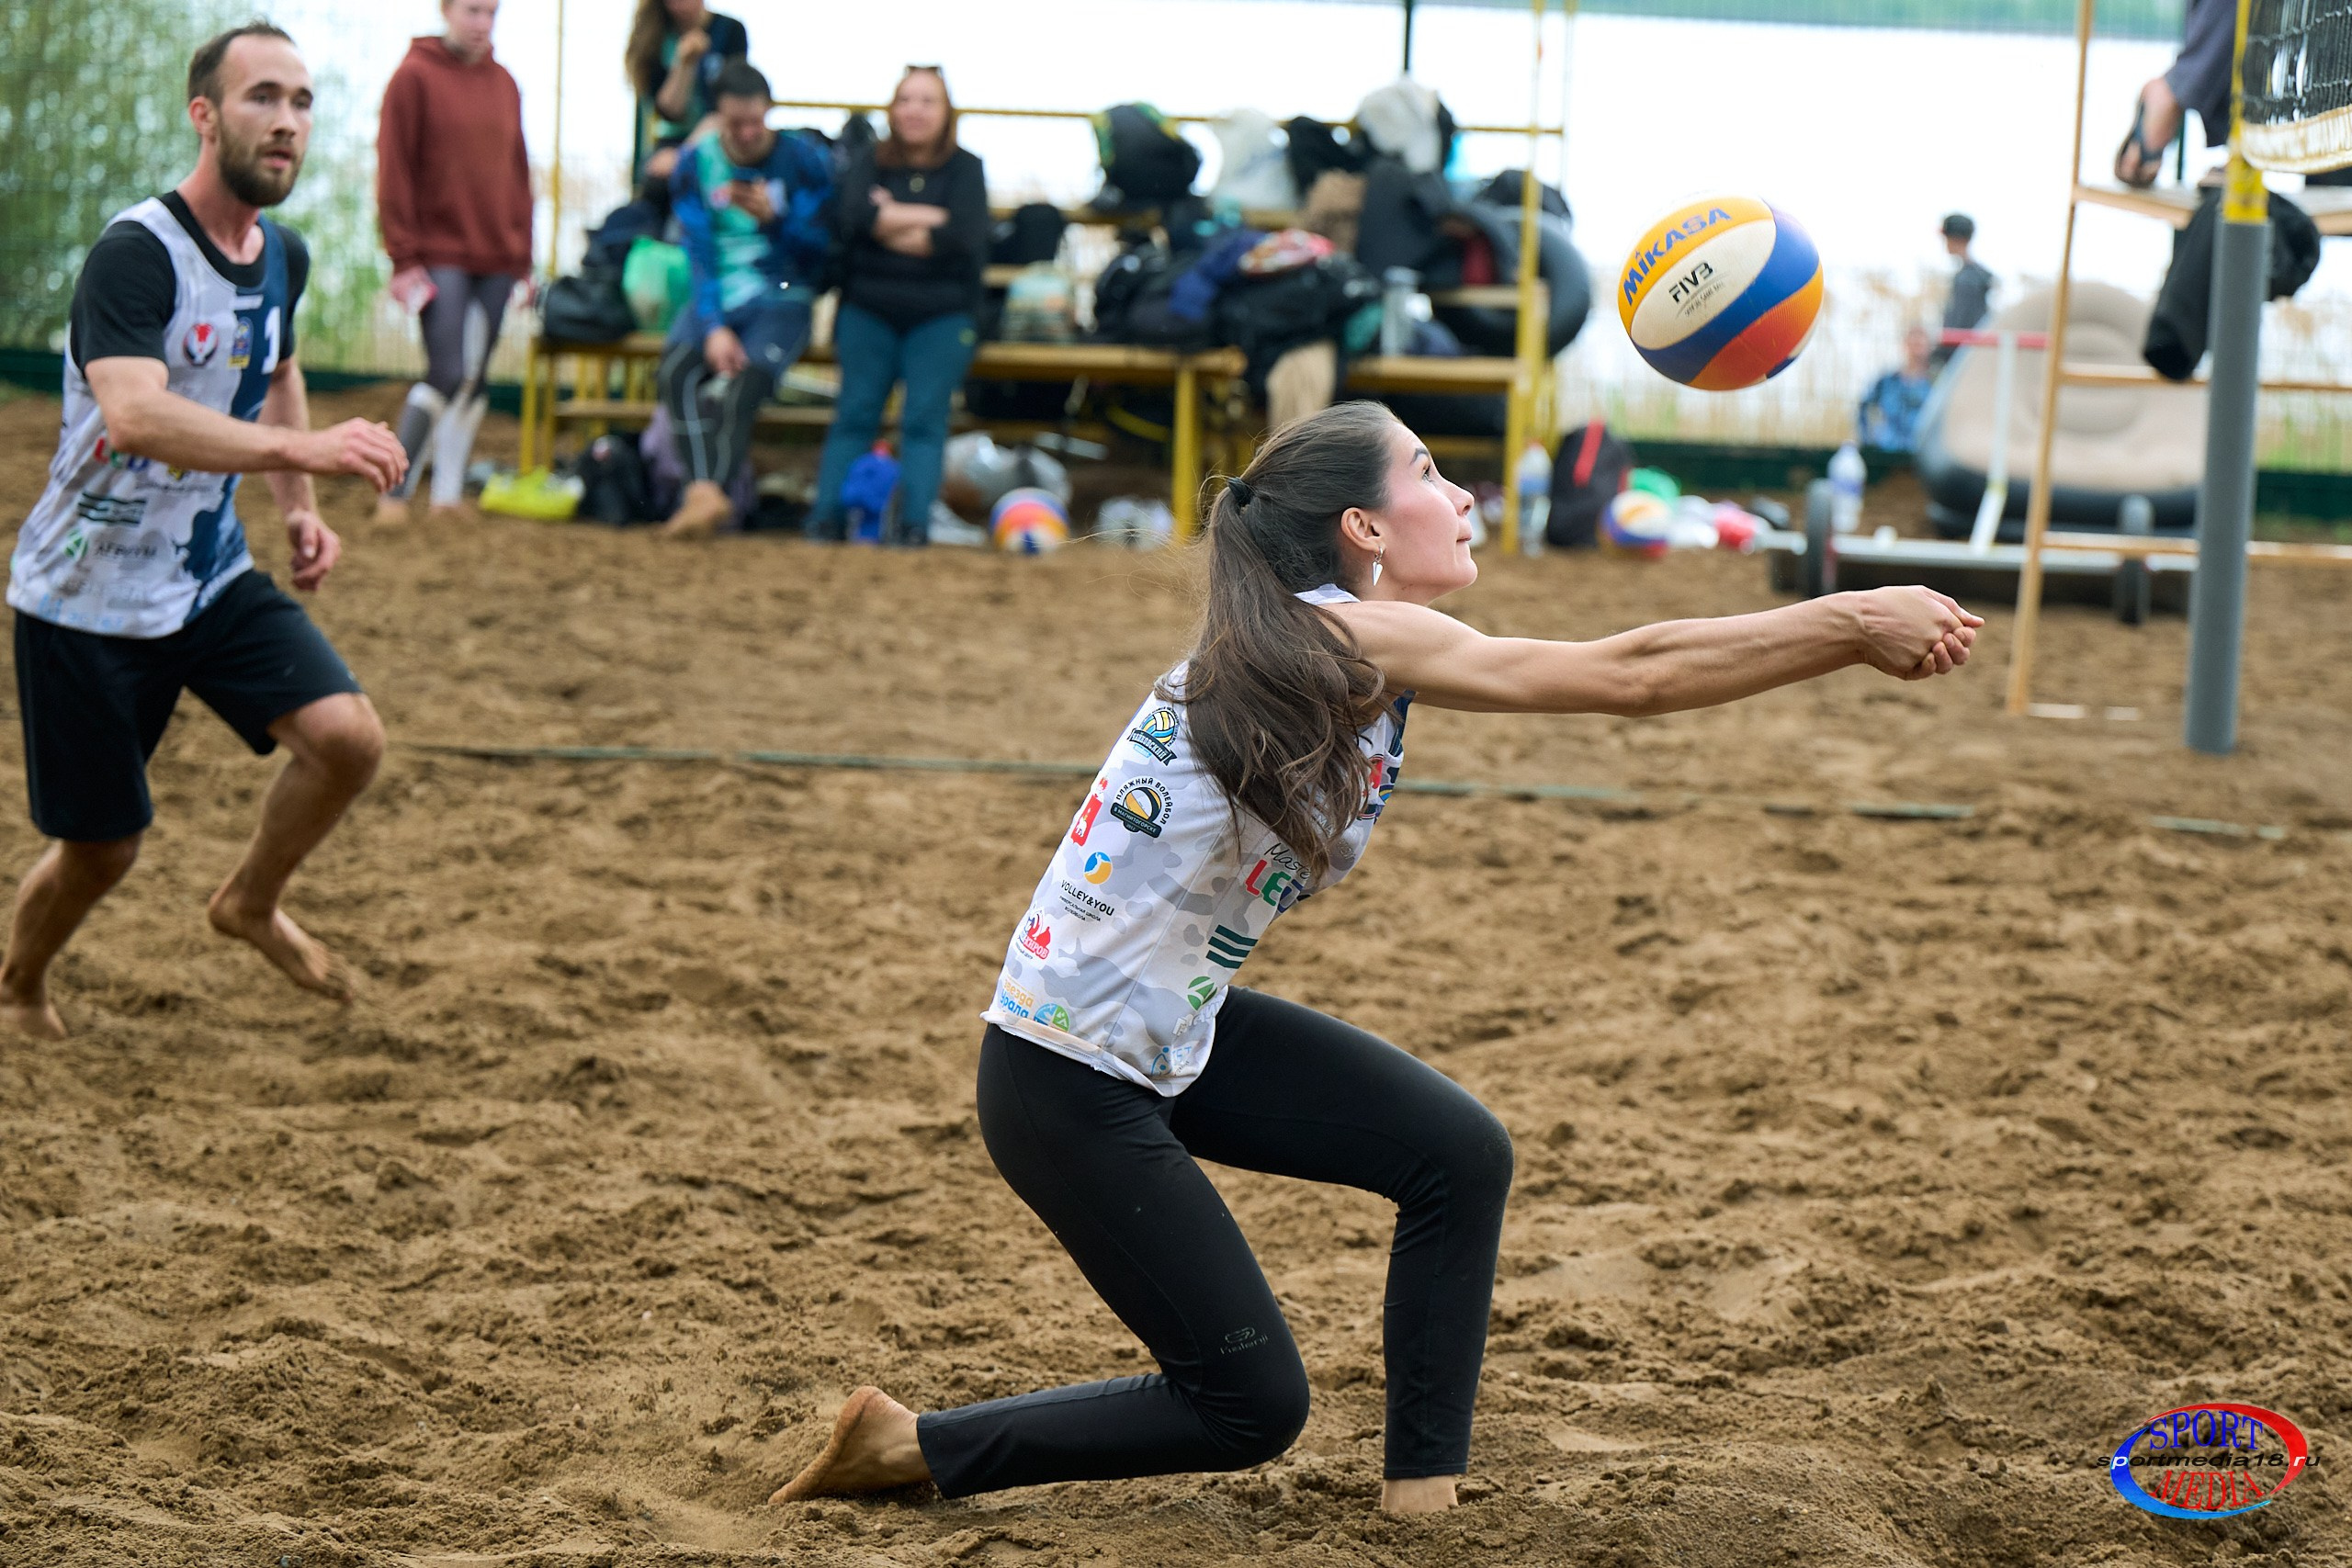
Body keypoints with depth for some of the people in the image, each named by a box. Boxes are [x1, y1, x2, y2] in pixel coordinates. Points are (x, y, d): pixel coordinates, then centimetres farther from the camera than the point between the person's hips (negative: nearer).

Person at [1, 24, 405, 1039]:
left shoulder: (283, 257, 2)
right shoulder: (135, 255, -23)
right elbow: (135, 415, -40)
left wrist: (300, 510, 11)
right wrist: (299, 449, -51)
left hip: (211, 578, 6)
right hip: (87, 600, -6)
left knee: (349, 737, -14)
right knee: (101, 850, 3)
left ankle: (251, 904, 15)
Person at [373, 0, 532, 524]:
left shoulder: (504, 84, 13)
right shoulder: (415, 77, -4)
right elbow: (393, 172, -7)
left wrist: (523, 259, 14)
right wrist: (404, 259, -12)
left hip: (496, 259, 6)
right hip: (440, 259, -6)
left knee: (475, 381, 7)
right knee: (448, 374, -12)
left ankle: (449, 494, 16)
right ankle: (395, 490, -2)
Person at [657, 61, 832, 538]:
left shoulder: (805, 160, -2)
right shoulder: (695, 163, 3)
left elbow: (819, 250, -2)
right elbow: (698, 253, -2)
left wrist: (774, 217, -21)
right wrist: (713, 326, -15)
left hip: (782, 299, -2)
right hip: (716, 297, 2)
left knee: (738, 389, -29)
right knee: (678, 369, -28)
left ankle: (705, 494, -28)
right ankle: (706, 490, -36)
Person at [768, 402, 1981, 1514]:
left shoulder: (1367, 642, 7)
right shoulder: (1335, 639, -22)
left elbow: (1620, 673, 1)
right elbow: (1629, 677, -24)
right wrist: (1853, 625, -21)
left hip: (1180, 1032, 10)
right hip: (1067, 1084, -10)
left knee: (1460, 1155, -1)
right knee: (1250, 1408, 0)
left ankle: (1422, 1494, 10)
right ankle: (910, 1447, 13)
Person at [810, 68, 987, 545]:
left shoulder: (965, 169, 6)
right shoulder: (869, 165, 11)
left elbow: (963, 237, -11)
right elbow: (857, 215, -10)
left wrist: (888, 224, -6)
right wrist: (931, 217, -11)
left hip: (942, 314, -1)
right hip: (869, 312, 1)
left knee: (924, 416, -13)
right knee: (855, 412, -9)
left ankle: (914, 525, -18)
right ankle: (825, 519, -14)